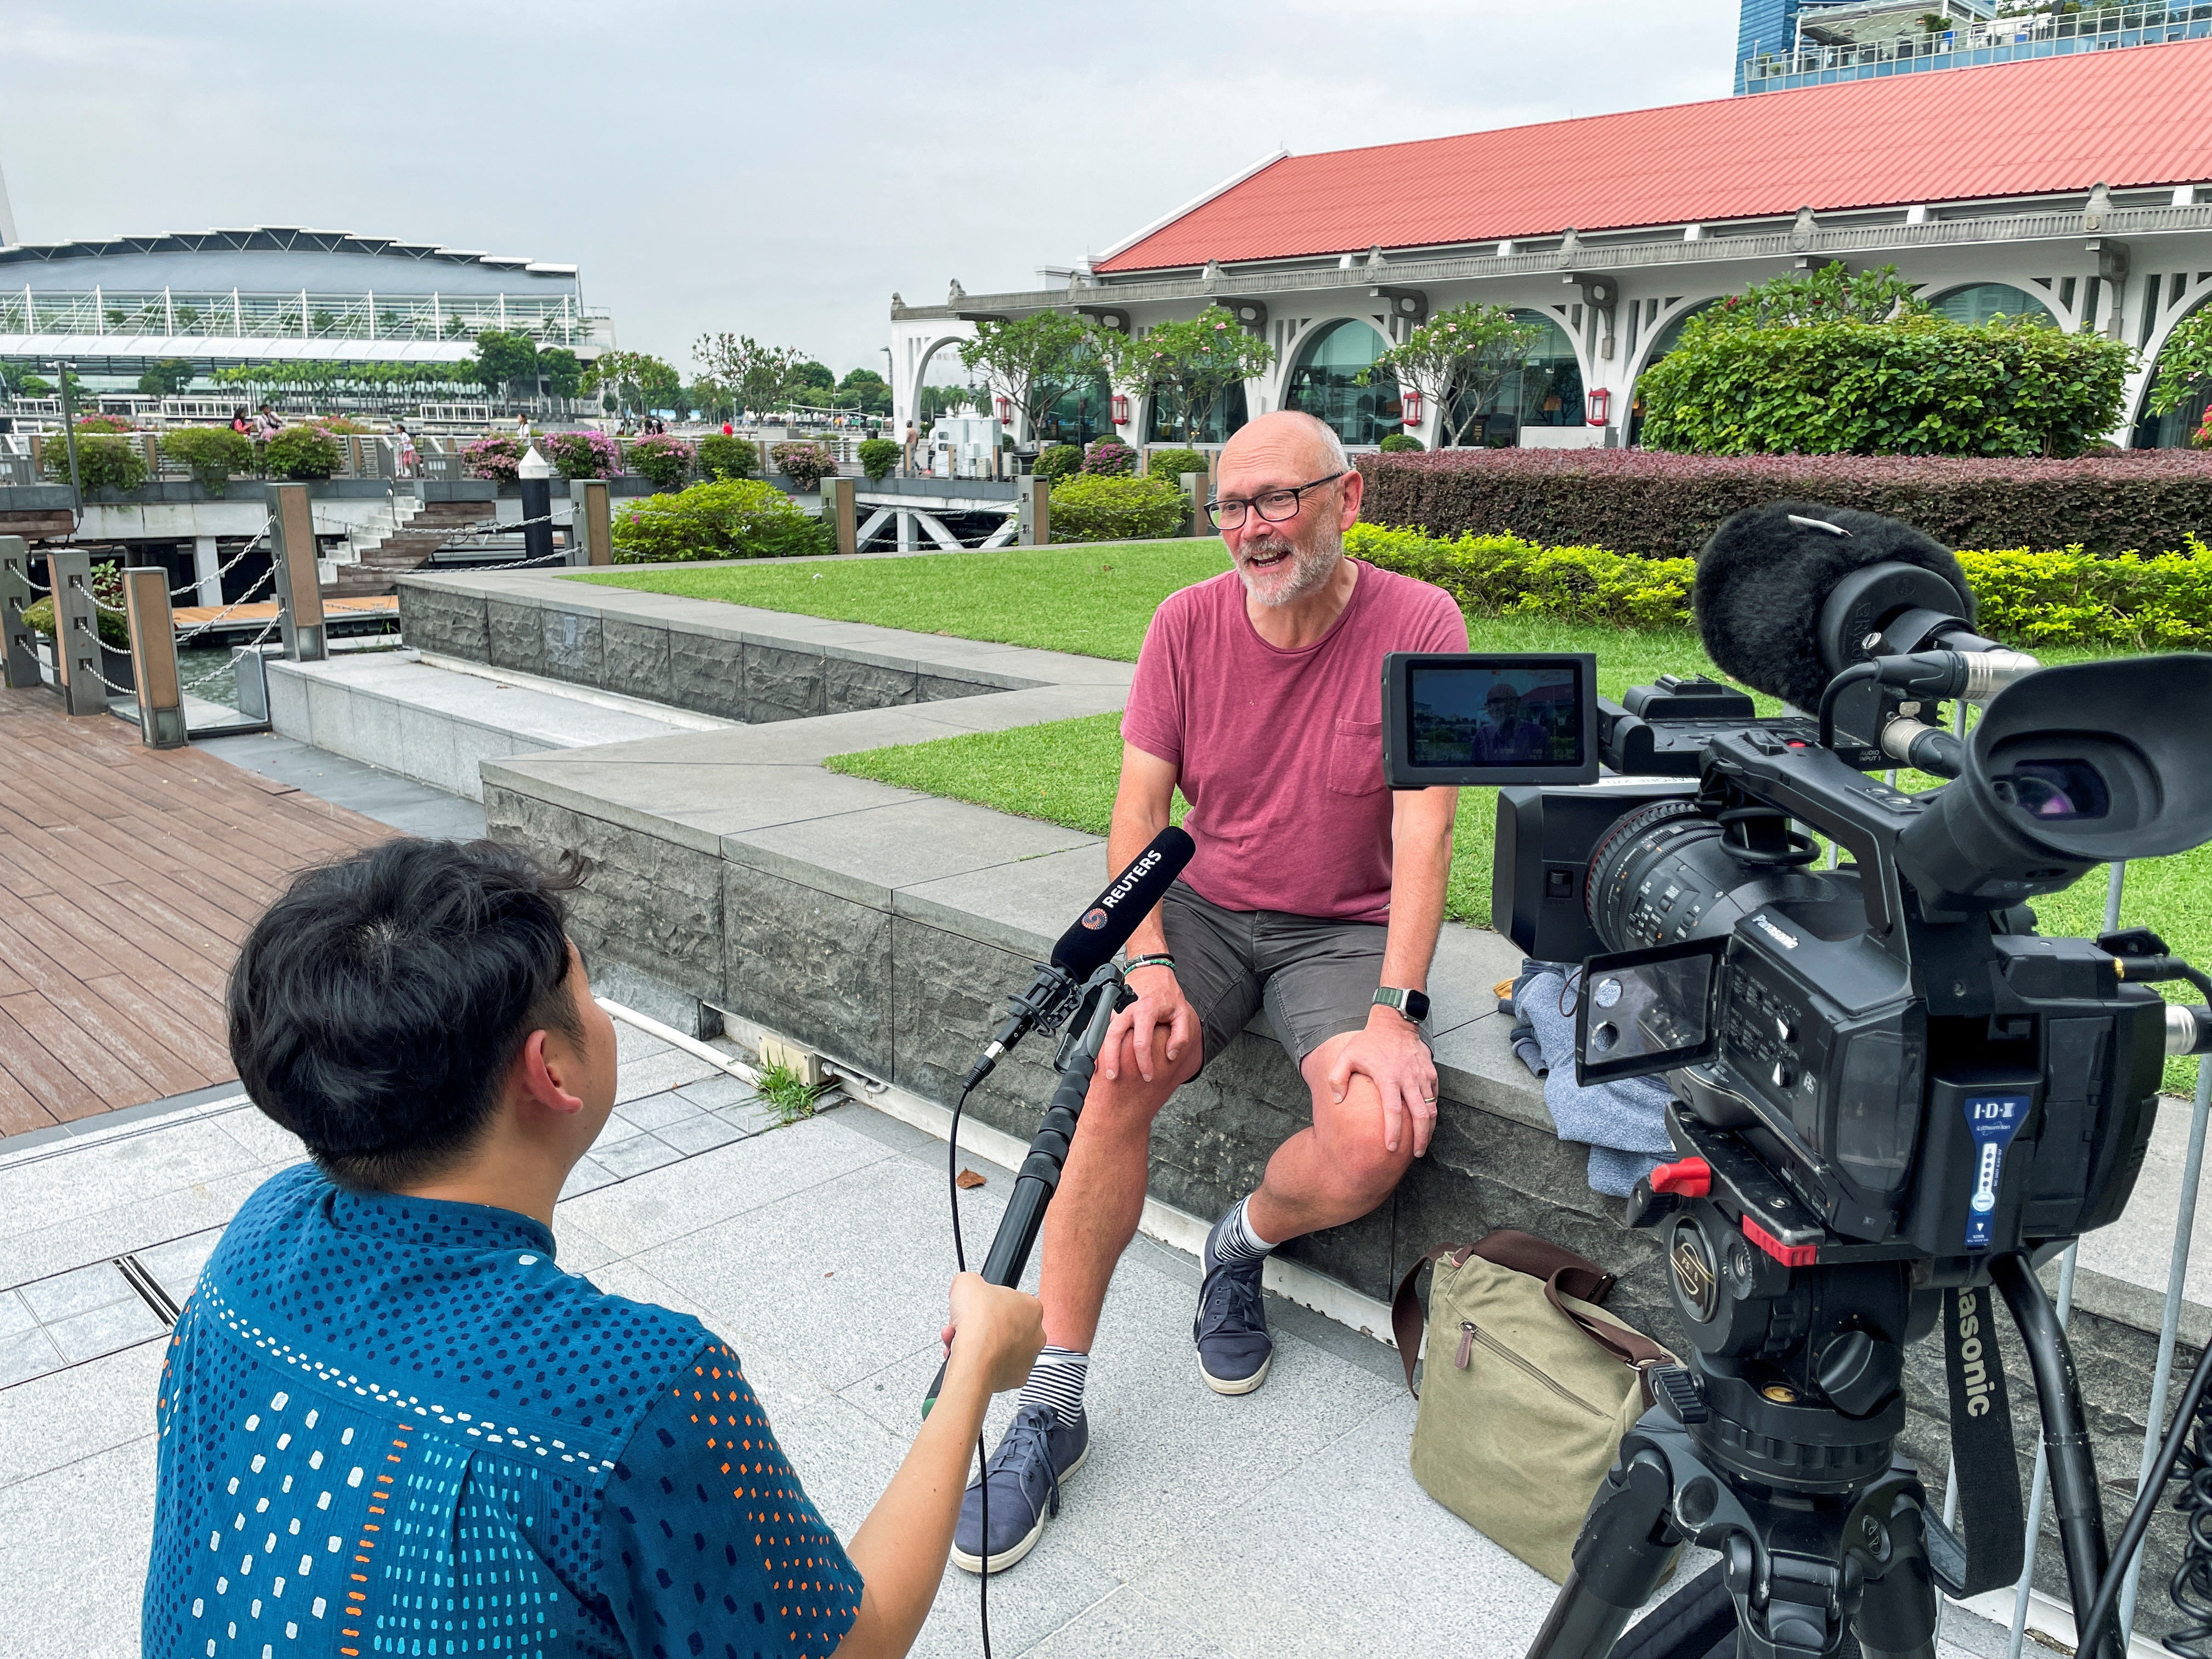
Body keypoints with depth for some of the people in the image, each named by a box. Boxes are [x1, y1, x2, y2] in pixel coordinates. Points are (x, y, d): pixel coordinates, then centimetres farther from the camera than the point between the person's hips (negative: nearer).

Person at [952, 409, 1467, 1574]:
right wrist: (1149, 967, -19)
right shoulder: (1188, 625, -3)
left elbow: (1423, 829, -15)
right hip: (1204, 906, 2)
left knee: (1377, 1141, -27)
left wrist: (1394, 1011, -24)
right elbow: (1138, 810, -4)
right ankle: (1052, 1402, -10)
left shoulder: (1418, 625, -11)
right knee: (1118, 1078, -24)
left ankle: (1245, 1241, 11)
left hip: (1346, 930, -1)